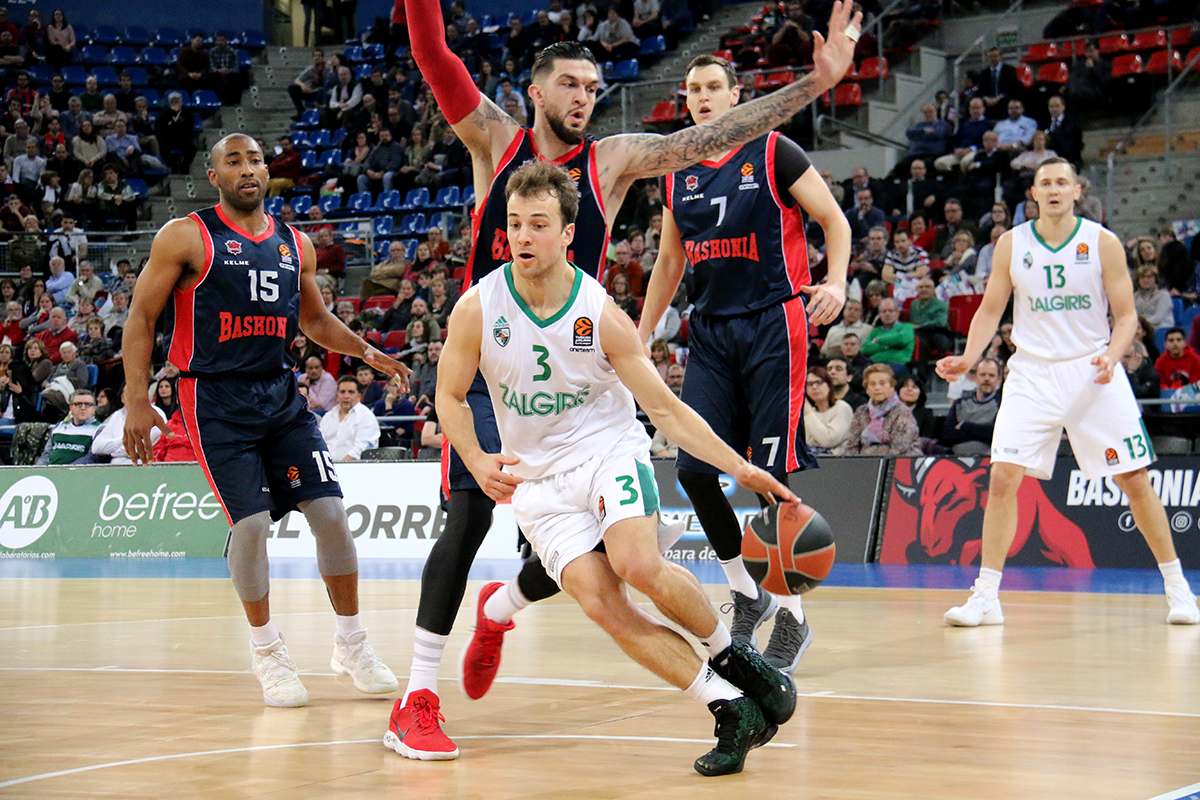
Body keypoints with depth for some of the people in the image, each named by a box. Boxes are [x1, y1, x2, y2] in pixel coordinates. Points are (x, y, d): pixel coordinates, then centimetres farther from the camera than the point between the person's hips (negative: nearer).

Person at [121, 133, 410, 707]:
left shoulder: (296, 245, 11)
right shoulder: (186, 238, -3)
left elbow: (316, 320, 25)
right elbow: (141, 318, -2)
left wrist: (366, 351, 9)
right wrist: (136, 402, -10)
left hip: (280, 395, 4)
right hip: (216, 401, -4)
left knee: (330, 512, -4)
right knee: (251, 522, -11)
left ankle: (351, 644, 11)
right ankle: (266, 650, 9)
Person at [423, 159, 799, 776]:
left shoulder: (601, 315, -12)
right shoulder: (477, 308, -10)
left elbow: (665, 407, -7)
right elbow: (450, 396, 4)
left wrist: (741, 469, -14)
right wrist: (477, 462, -13)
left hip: (609, 451, -2)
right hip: (537, 478, 2)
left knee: (638, 566, -30)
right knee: (600, 604, -18)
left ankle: (730, 654, -3)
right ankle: (731, 709, -12)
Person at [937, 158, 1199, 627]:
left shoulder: (1103, 243, -3)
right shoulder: (1011, 245, 1)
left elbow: (1126, 315, -1)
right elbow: (990, 310, 8)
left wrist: (1112, 357, -20)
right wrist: (968, 358, -9)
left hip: (1093, 372, -1)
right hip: (1032, 373, 1)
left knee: (1134, 479, -1)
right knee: (1003, 477, -11)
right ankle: (986, 597, -5)